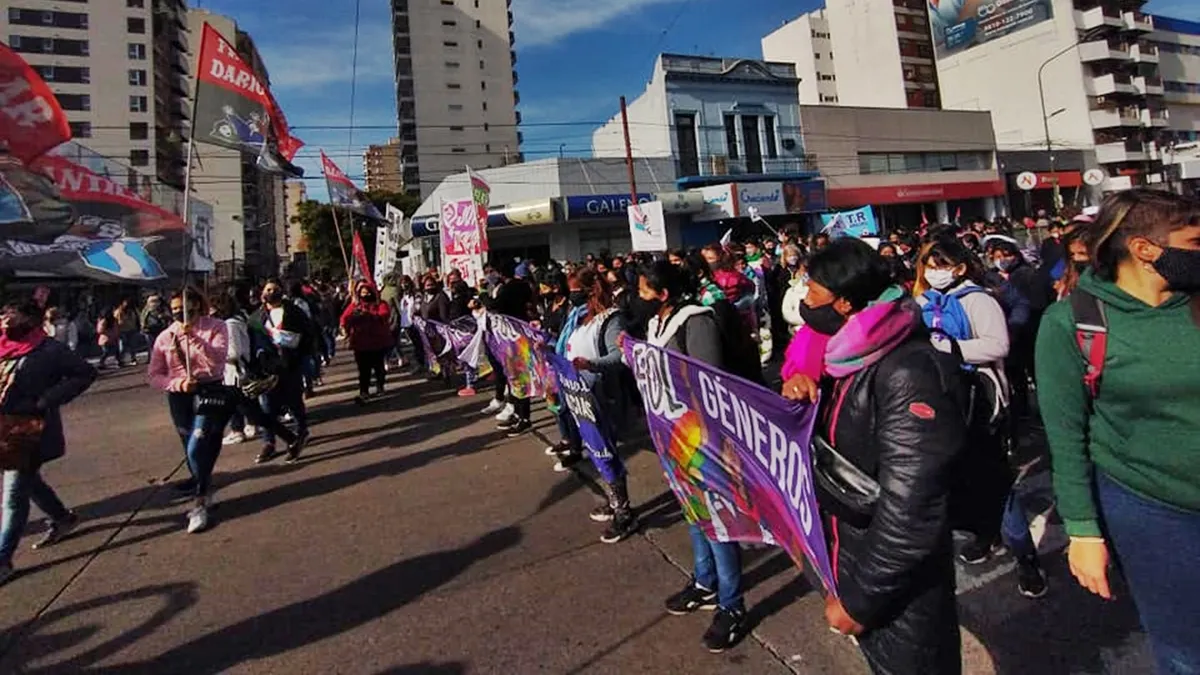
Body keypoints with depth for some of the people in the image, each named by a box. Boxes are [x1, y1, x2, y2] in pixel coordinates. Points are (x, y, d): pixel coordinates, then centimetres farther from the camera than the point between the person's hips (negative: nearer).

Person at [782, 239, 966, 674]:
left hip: (901, 592, -8)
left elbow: (909, 511, -27)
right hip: (850, 554, 8)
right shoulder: (852, 357, 3)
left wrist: (859, 598, -19)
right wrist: (798, 391, -9)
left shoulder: (909, 375, -25)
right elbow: (823, 437, 12)